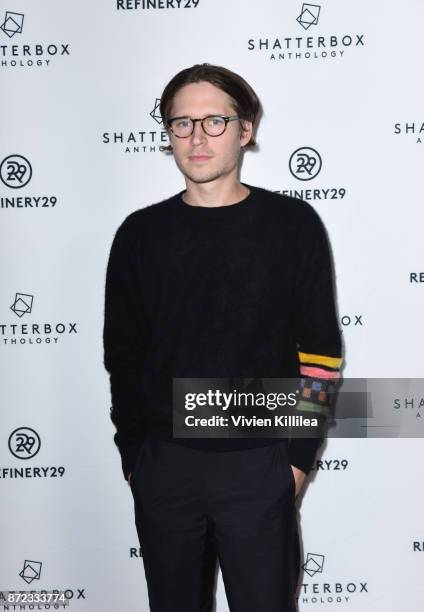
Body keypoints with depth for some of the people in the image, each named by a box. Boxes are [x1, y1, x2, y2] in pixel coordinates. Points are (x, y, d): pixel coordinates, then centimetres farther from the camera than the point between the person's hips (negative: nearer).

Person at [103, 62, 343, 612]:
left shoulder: (293, 225, -2)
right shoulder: (140, 233, 4)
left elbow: (320, 351, -2)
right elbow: (122, 354, 8)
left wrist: (298, 457, -6)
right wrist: (133, 454, 3)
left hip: (259, 466, -2)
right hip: (162, 467, 2)